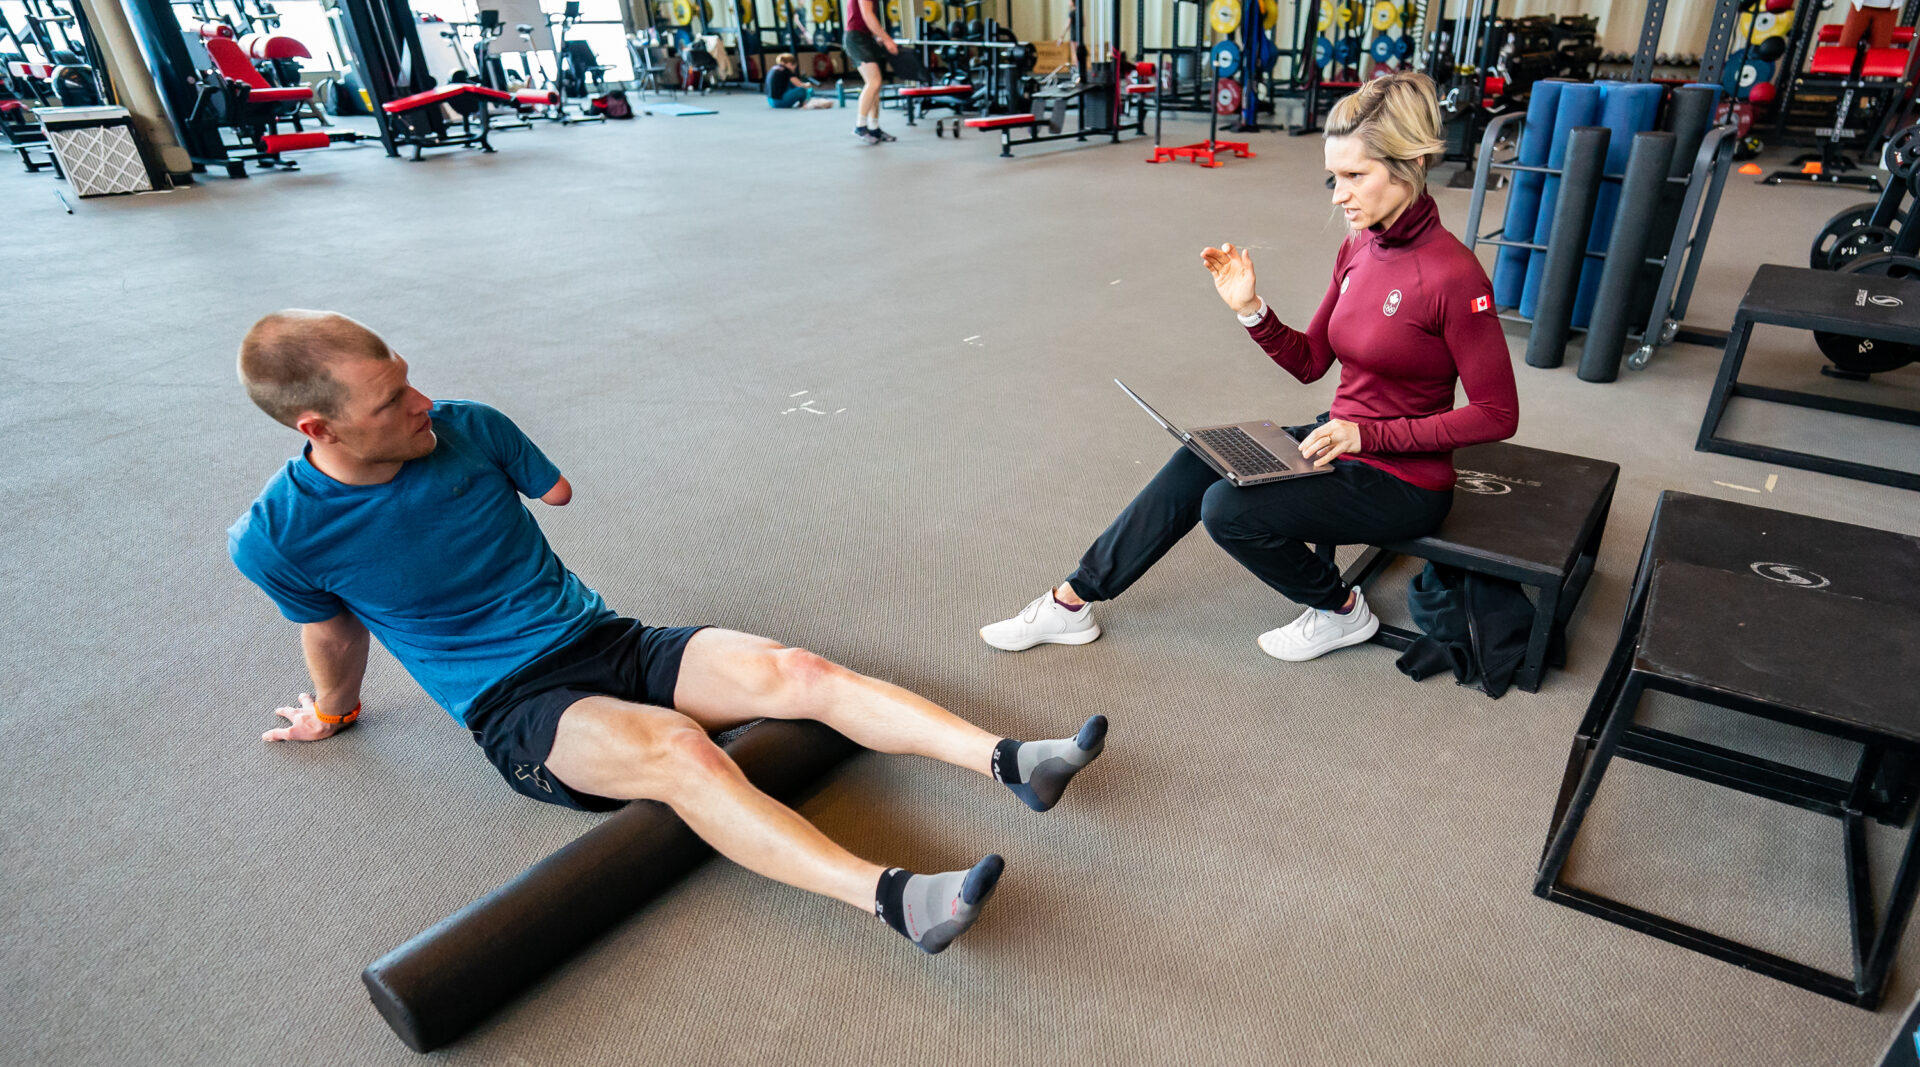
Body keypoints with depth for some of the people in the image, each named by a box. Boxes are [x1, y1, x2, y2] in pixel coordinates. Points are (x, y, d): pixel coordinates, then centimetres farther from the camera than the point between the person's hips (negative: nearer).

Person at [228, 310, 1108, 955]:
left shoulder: (466, 428, -2)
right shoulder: (279, 537, -9)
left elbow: (555, 487, 19)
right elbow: (332, 628, 12)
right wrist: (333, 713, 27)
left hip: (609, 643, 4)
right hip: (519, 711, -4)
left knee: (799, 672, -18)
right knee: (679, 751, -35)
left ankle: (1012, 762, -20)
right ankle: (892, 899, -45)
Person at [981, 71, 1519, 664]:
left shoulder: (1452, 274, -22)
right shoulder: (1359, 247, 1)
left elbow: (1497, 414, -17)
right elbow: (1309, 362, 7)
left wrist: (1368, 434, -23)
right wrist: (1250, 309, -9)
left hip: (1403, 481, -7)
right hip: (1342, 441, 7)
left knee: (1228, 508, -22)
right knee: (1198, 461, -7)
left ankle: (1340, 612, 5)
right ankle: (1072, 602, -1)